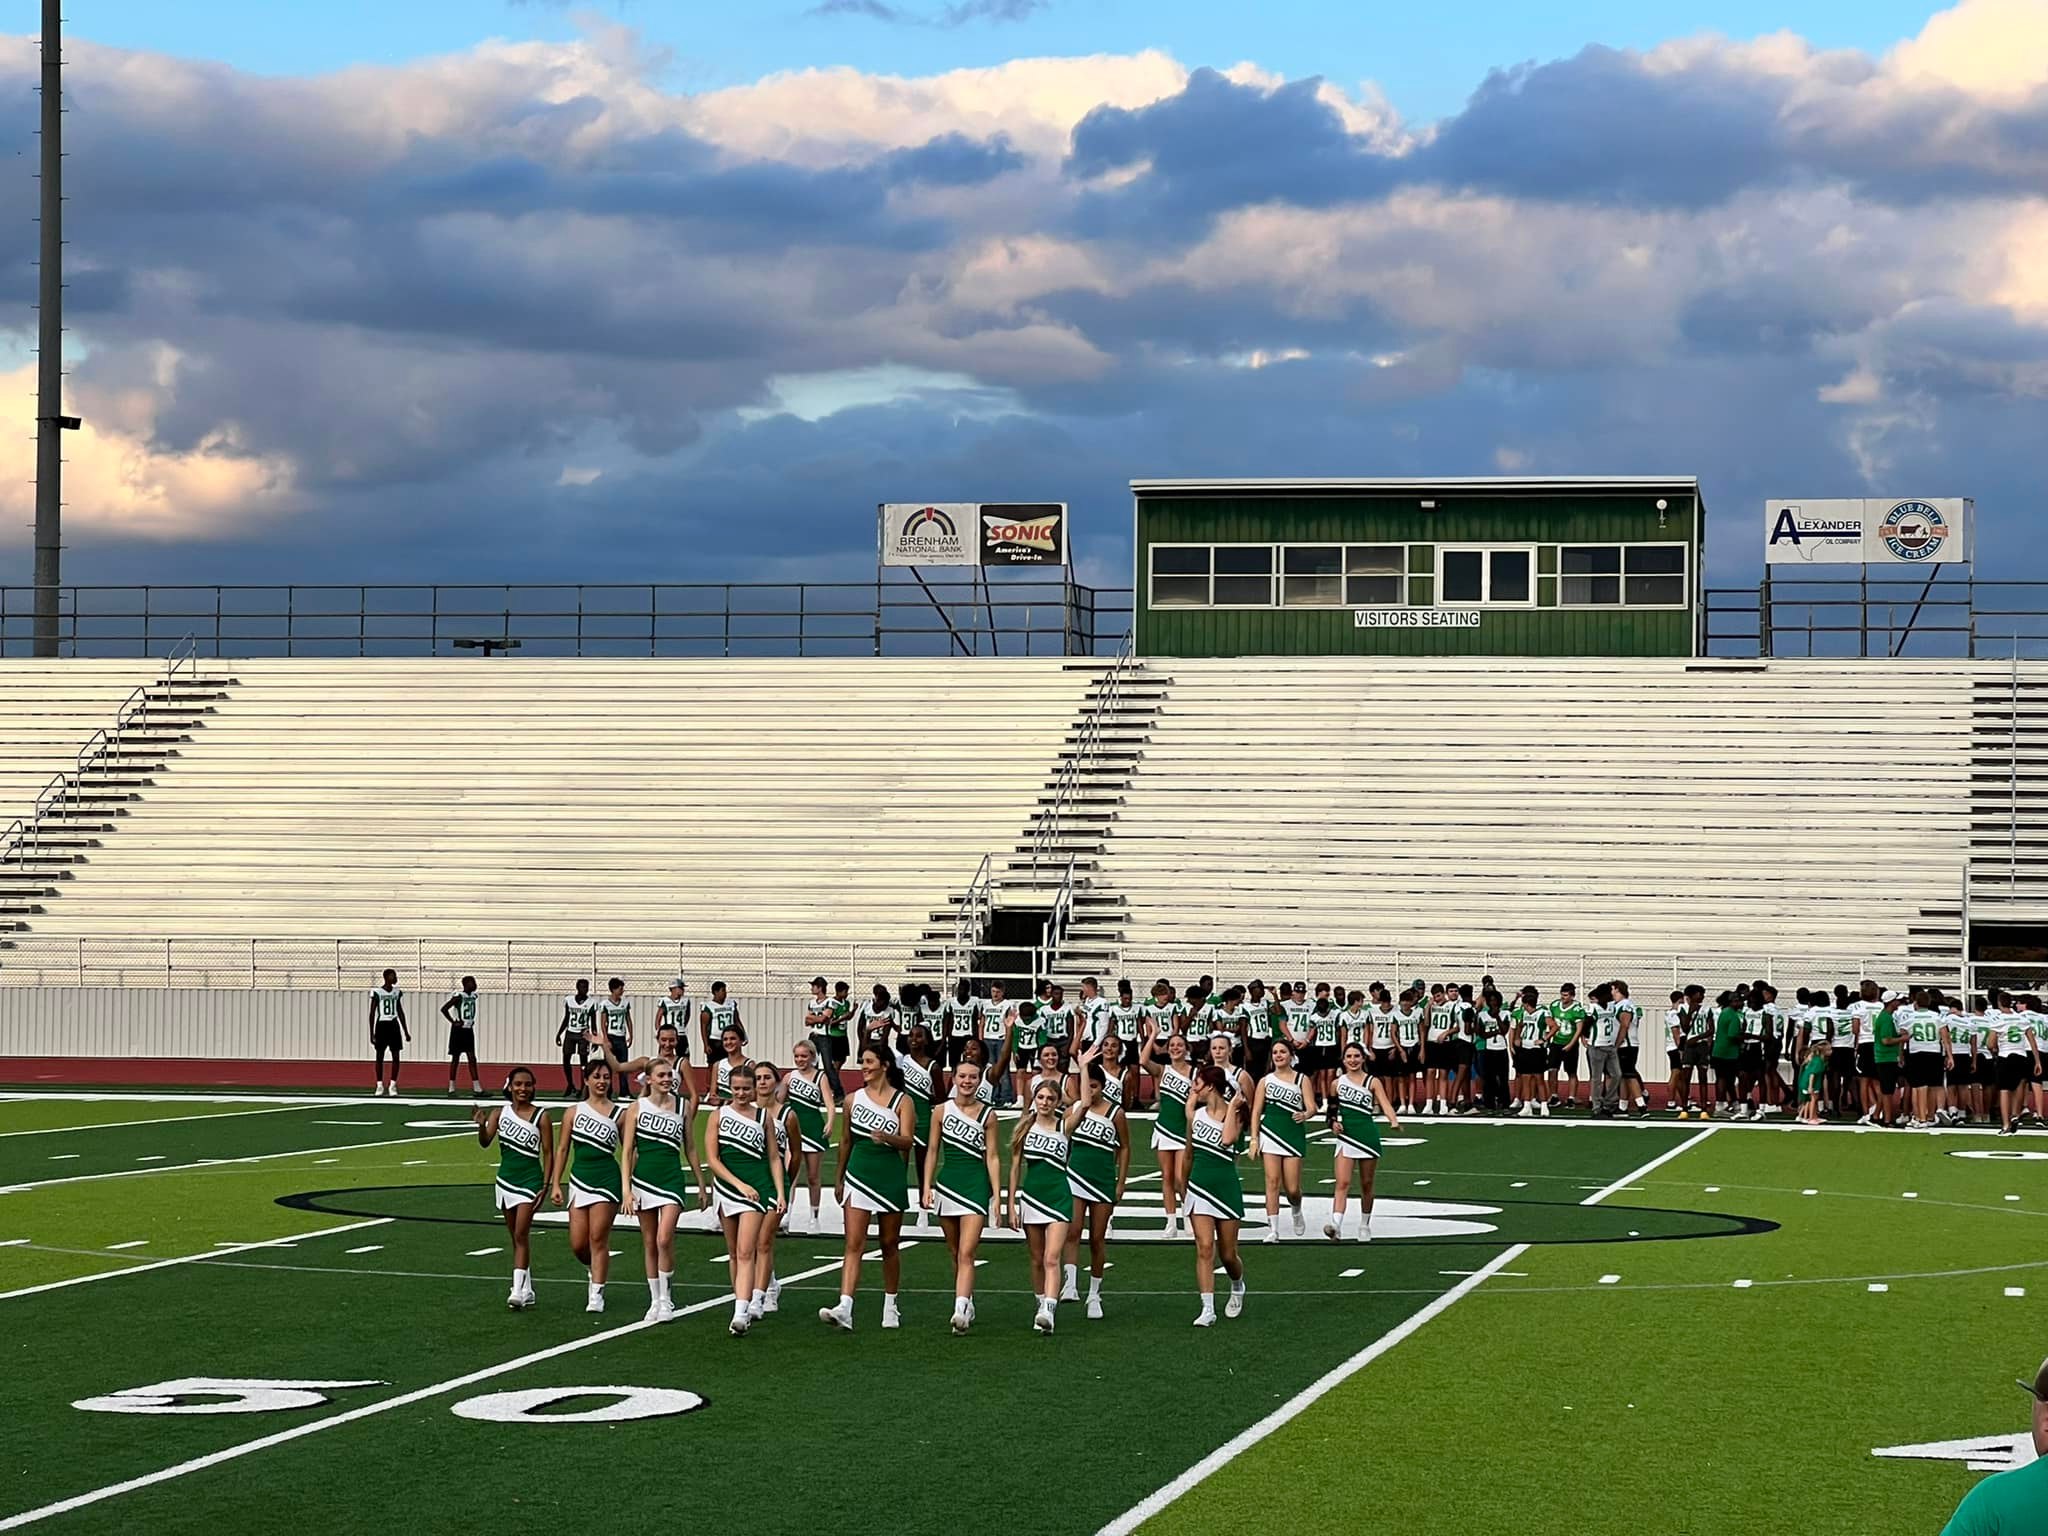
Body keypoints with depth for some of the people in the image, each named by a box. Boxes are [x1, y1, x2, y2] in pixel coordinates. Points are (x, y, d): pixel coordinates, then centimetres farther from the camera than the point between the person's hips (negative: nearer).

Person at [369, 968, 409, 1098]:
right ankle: (379, 1085, 9)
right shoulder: (377, 992, -6)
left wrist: (406, 1031, 14)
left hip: (394, 1025, 4)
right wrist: (371, 1033, -8)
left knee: (396, 1056, -2)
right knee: (380, 1056, 1)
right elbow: (372, 1013, -4)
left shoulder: (397, 992, 9)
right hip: (382, 1025, -4)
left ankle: (393, 1085, 5)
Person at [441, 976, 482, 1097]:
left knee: (472, 1059, 1)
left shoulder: (473, 996, 8)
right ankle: (451, 1088, 8)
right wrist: (453, 1022, -15)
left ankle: (477, 1088, -2)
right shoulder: (459, 996, -14)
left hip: (469, 1030, 6)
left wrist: (472, 1020, 12)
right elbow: (444, 1009, -18)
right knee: (455, 1059, 0)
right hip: (458, 1030, -6)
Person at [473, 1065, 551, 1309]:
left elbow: (548, 1153, -4)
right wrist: (481, 1126, -30)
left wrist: (545, 1187, -9)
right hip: (506, 1178, 5)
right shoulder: (500, 1112, 2)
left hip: (529, 1181, -5)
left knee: (521, 1234, -13)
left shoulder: (540, 1118, -6)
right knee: (516, 1238, 11)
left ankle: (518, 1291, -16)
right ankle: (527, 1290, 20)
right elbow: (485, 1142, -9)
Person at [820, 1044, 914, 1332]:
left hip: (890, 1177, -1)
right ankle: (844, 1310, -22)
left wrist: (887, 1137, -32)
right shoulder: (853, 1099, 7)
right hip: (859, 1175, 1)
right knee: (854, 1243, -10)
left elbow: (907, 1142, -11)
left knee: (890, 1244, 10)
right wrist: (839, 1179, 20)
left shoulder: (902, 1101, -2)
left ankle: (890, 1306, 26)